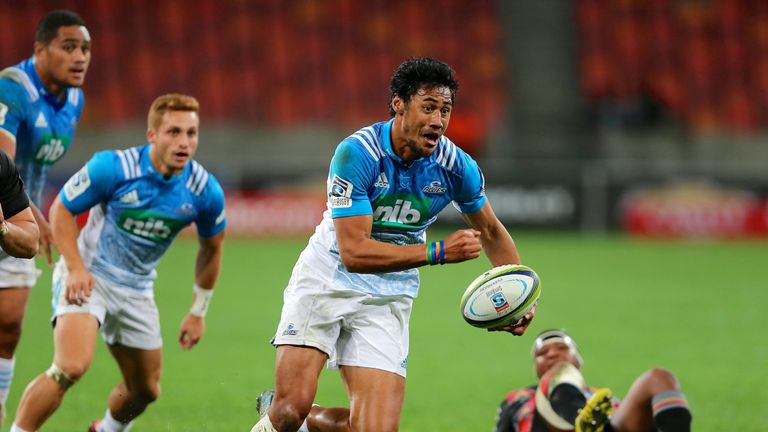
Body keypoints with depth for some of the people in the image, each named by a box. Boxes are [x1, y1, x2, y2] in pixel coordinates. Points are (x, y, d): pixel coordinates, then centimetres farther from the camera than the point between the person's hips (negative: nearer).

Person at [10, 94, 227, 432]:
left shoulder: (205, 190, -10)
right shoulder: (113, 167, -21)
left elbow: (211, 247, 8)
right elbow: (61, 210, -10)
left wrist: (198, 312, 10)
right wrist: (76, 268, -23)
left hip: (136, 290, 5)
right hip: (87, 277, -5)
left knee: (145, 390, 14)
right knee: (71, 367, -29)